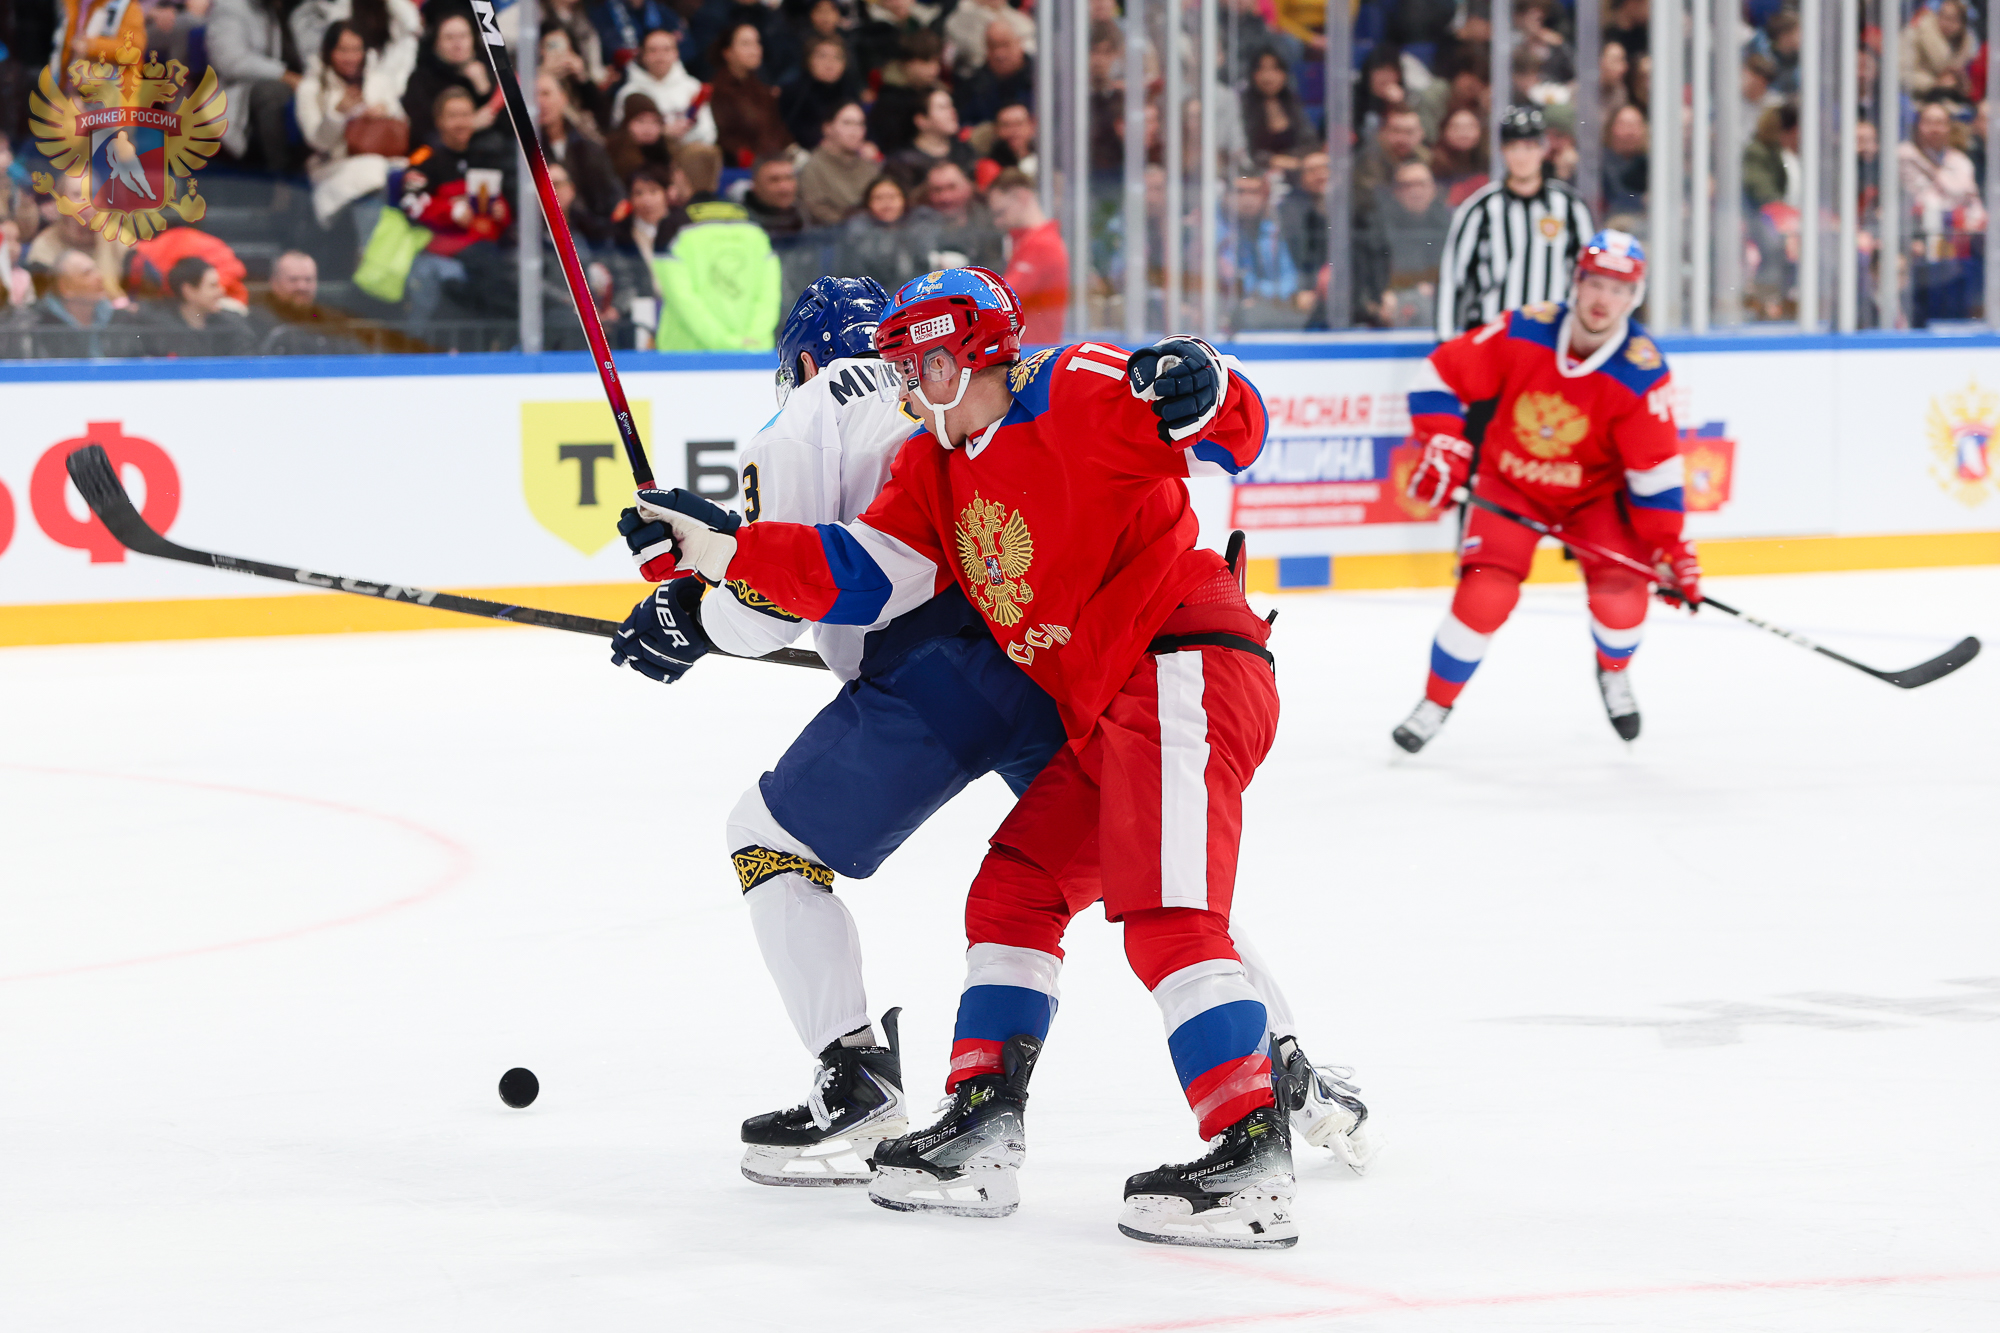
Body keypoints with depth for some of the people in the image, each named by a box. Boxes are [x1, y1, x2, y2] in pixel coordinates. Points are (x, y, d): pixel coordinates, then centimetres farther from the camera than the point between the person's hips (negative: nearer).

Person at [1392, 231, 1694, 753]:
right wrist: (1444, 447, -20)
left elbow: (1655, 472, -18)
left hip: (1595, 490, 0)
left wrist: (1669, 549, -20)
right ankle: (1435, 704, 3)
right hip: (1510, 481, 0)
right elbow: (1442, 375, -11)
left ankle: (1613, 672, 20)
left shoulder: (1643, 374, -23)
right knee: (1486, 593, -18)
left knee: (1620, 592, -17)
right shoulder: (1522, 334, -22)